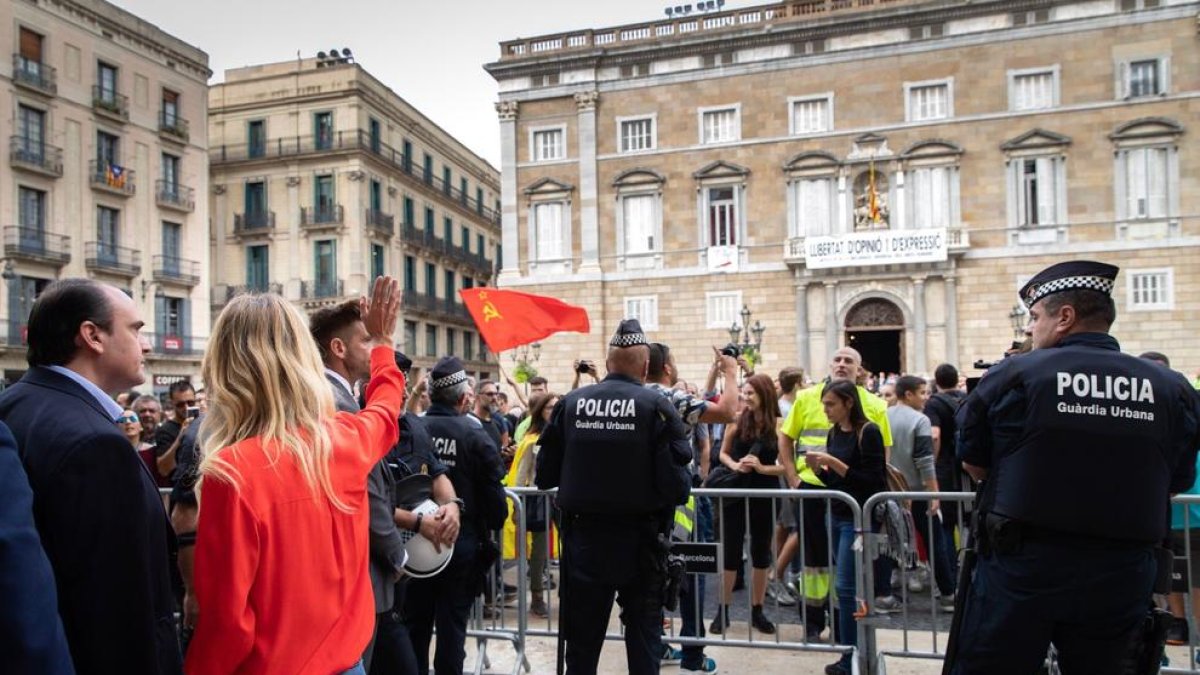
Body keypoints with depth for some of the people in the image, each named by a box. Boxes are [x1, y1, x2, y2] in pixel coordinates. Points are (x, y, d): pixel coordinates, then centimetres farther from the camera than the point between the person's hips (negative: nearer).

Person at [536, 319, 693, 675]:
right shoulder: (657, 406, -10)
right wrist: (681, 487, 8)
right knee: (644, 631, 14)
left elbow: (545, 475, 2)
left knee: (582, 636, 15)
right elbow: (677, 482, -15)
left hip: (583, 536, 2)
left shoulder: (570, 403, -3)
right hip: (639, 538, -2)